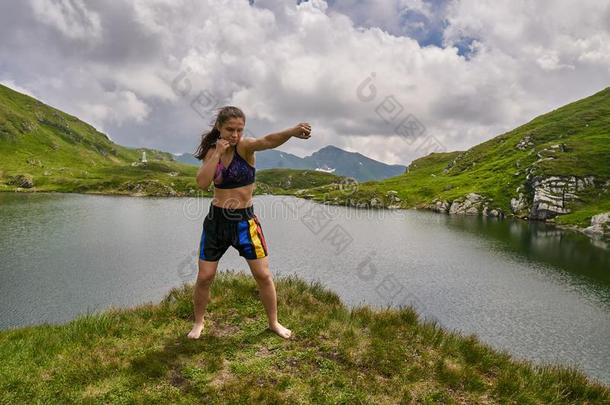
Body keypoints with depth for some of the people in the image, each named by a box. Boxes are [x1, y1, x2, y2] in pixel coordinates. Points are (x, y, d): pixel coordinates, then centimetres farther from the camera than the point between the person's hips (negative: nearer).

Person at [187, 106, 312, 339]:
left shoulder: (245, 147, -10)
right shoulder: (212, 151, 1)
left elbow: (267, 141, -33)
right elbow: (202, 183, -15)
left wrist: (292, 132, -53)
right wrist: (217, 153, -19)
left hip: (245, 219, -2)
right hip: (216, 219, 2)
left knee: (263, 275, 3)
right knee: (204, 277, 7)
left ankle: (274, 323, 24)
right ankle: (198, 322, 31)